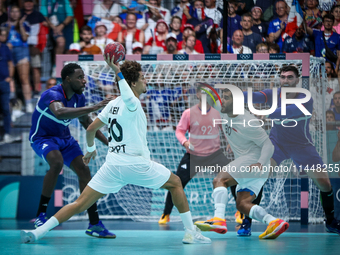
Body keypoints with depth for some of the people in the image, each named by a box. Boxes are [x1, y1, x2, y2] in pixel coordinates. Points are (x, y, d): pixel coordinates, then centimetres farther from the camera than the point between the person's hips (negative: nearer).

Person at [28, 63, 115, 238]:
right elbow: (60, 113, -54)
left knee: (84, 171, -6)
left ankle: (94, 224, -2)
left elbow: (86, 122, 12)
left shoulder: (79, 97, -5)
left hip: (64, 138, 7)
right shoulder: (53, 94, -30)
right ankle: (40, 215, -22)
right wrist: (93, 108, -57)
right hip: (42, 137, -7)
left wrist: (107, 142, 7)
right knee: (57, 162, -35)